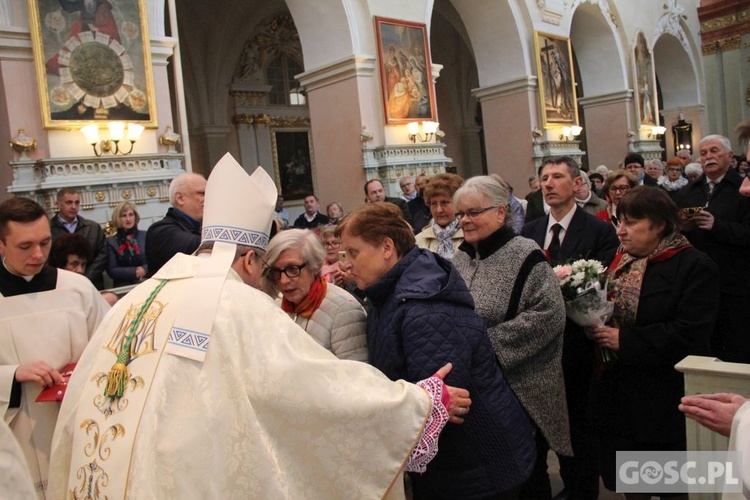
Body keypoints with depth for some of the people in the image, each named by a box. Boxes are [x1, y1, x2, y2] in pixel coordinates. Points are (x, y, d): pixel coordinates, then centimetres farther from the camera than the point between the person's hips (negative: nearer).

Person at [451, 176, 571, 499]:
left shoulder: (525, 257, -13)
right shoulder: (461, 257, 7)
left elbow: (548, 314, -22)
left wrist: (486, 344, -23)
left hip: (521, 390, -6)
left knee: (527, 472, 12)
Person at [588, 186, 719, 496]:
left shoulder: (695, 266, -12)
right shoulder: (618, 261, 9)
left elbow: (689, 334, -20)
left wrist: (625, 341, -22)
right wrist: (593, 326, -5)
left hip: (663, 400, -6)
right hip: (617, 394, 6)